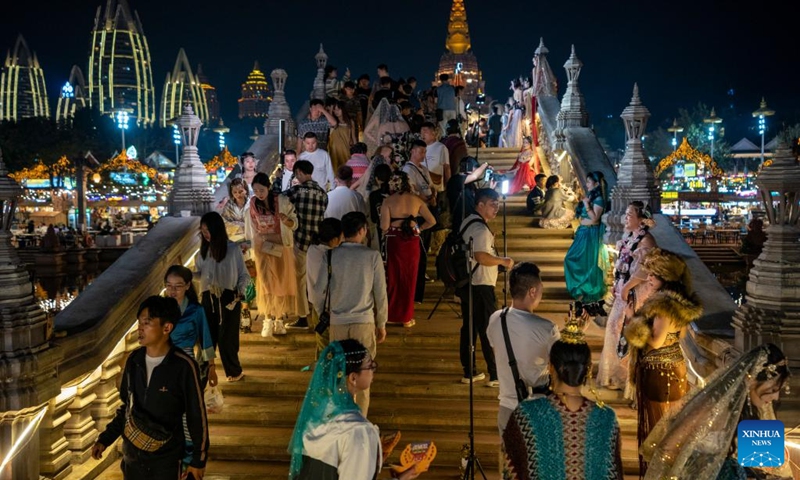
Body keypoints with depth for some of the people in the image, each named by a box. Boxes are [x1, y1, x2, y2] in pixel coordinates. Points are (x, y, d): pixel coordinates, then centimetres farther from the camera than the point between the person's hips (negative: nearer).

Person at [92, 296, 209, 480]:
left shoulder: (183, 366, -19)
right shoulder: (134, 359, -4)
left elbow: (197, 416, -11)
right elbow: (126, 406, 10)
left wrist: (198, 459, -6)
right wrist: (106, 438, 3)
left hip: (166, 458, -4)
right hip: (132, 454, 4)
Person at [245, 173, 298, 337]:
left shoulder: (282, 201, -10)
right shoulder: (252, 205, -3)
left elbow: (294, 224, -7)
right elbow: (251, 231, 7)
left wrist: (286, 220, -27)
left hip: (282, 248, -1)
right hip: (263, 249, 1)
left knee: (282, 283, 4)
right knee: (266, 284, -3)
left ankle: (280, 320, 12)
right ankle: (268, 319, 1)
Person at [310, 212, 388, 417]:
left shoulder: (330, 256, -5)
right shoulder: (372, 256, -7)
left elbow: (318, 292, -5)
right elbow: (381, 293, -4)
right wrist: (381, 324, 8)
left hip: (337, 322, 1)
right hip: (364, 322, -1)